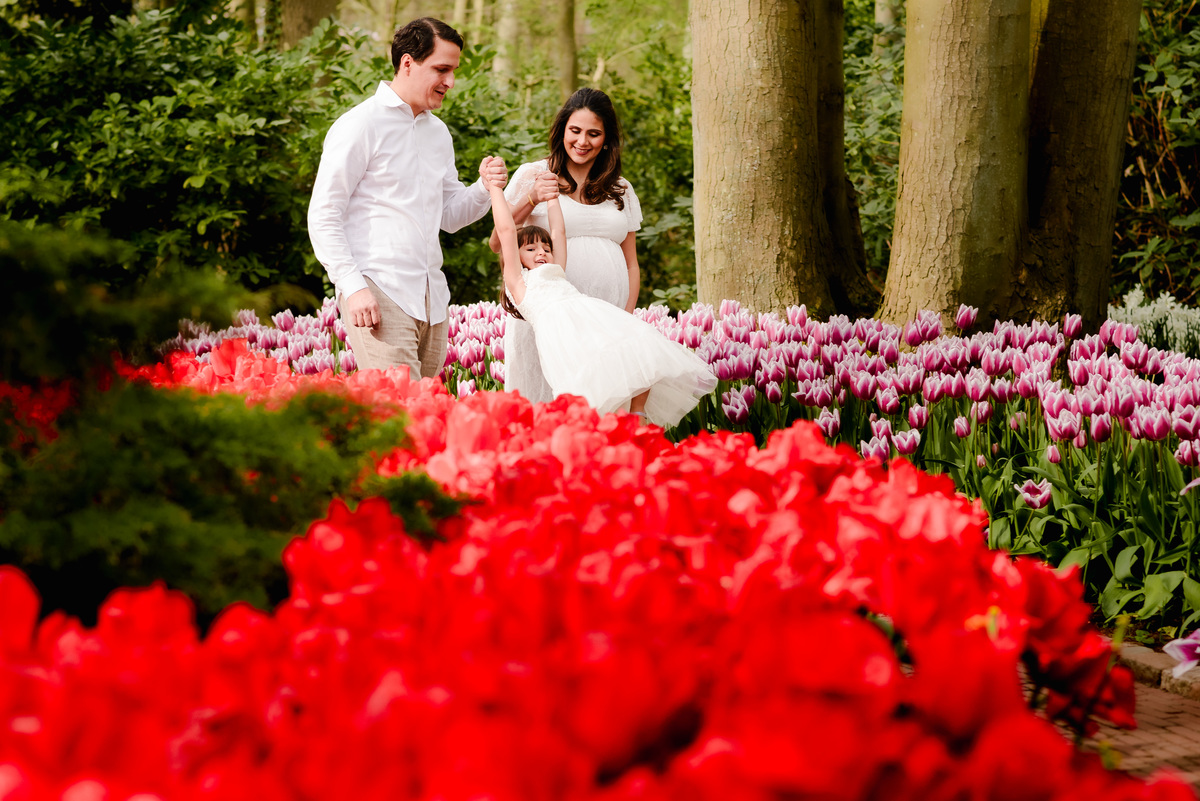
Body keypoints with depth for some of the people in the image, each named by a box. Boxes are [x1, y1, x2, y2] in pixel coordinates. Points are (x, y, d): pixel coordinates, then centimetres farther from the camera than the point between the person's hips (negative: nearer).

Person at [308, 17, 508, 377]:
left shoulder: (438, 132, 20)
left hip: (431, 300, 8)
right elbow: (323, 217, -6)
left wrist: (484, 187, 3)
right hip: (377, 296, -8)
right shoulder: (360, 125, -4)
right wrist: (353, 287, -16)